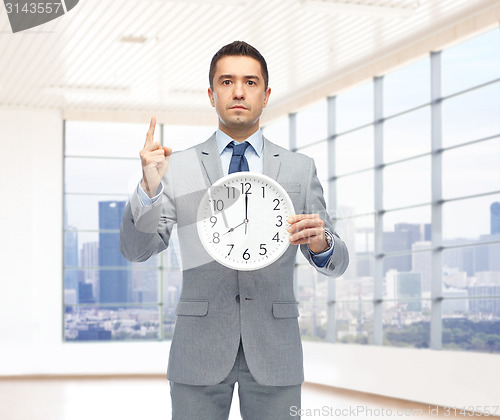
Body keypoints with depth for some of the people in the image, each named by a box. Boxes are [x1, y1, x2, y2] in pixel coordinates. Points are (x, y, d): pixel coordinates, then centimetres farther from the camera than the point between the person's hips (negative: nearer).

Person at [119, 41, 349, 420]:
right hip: (200, 349, -1)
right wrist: (149, 188, -20)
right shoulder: (179, 168, 4)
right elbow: (136, 250, -2)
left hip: (273, 351, 1)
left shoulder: (300, 169, 8)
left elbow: (336, 263, 7)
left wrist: (322, 242, -17)